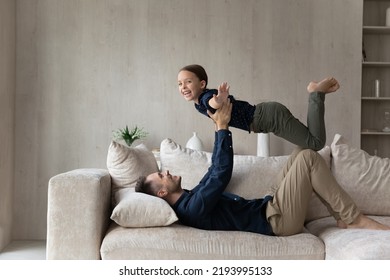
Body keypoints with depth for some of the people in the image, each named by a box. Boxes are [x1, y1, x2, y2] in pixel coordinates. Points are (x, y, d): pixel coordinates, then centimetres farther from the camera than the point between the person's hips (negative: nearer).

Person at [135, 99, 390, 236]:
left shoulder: (191, 198, 12)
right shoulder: (194, 208, -21)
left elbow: (215, 171, 17)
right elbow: (221, 173, -26)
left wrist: (221, 127, 11)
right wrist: (222, 128, -20)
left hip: (271, 208, 10)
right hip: (277, 220, -10)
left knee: (300, 155, 9)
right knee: (307, 157, -16)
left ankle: (344, 218, 9)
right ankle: (354, 219, -6)